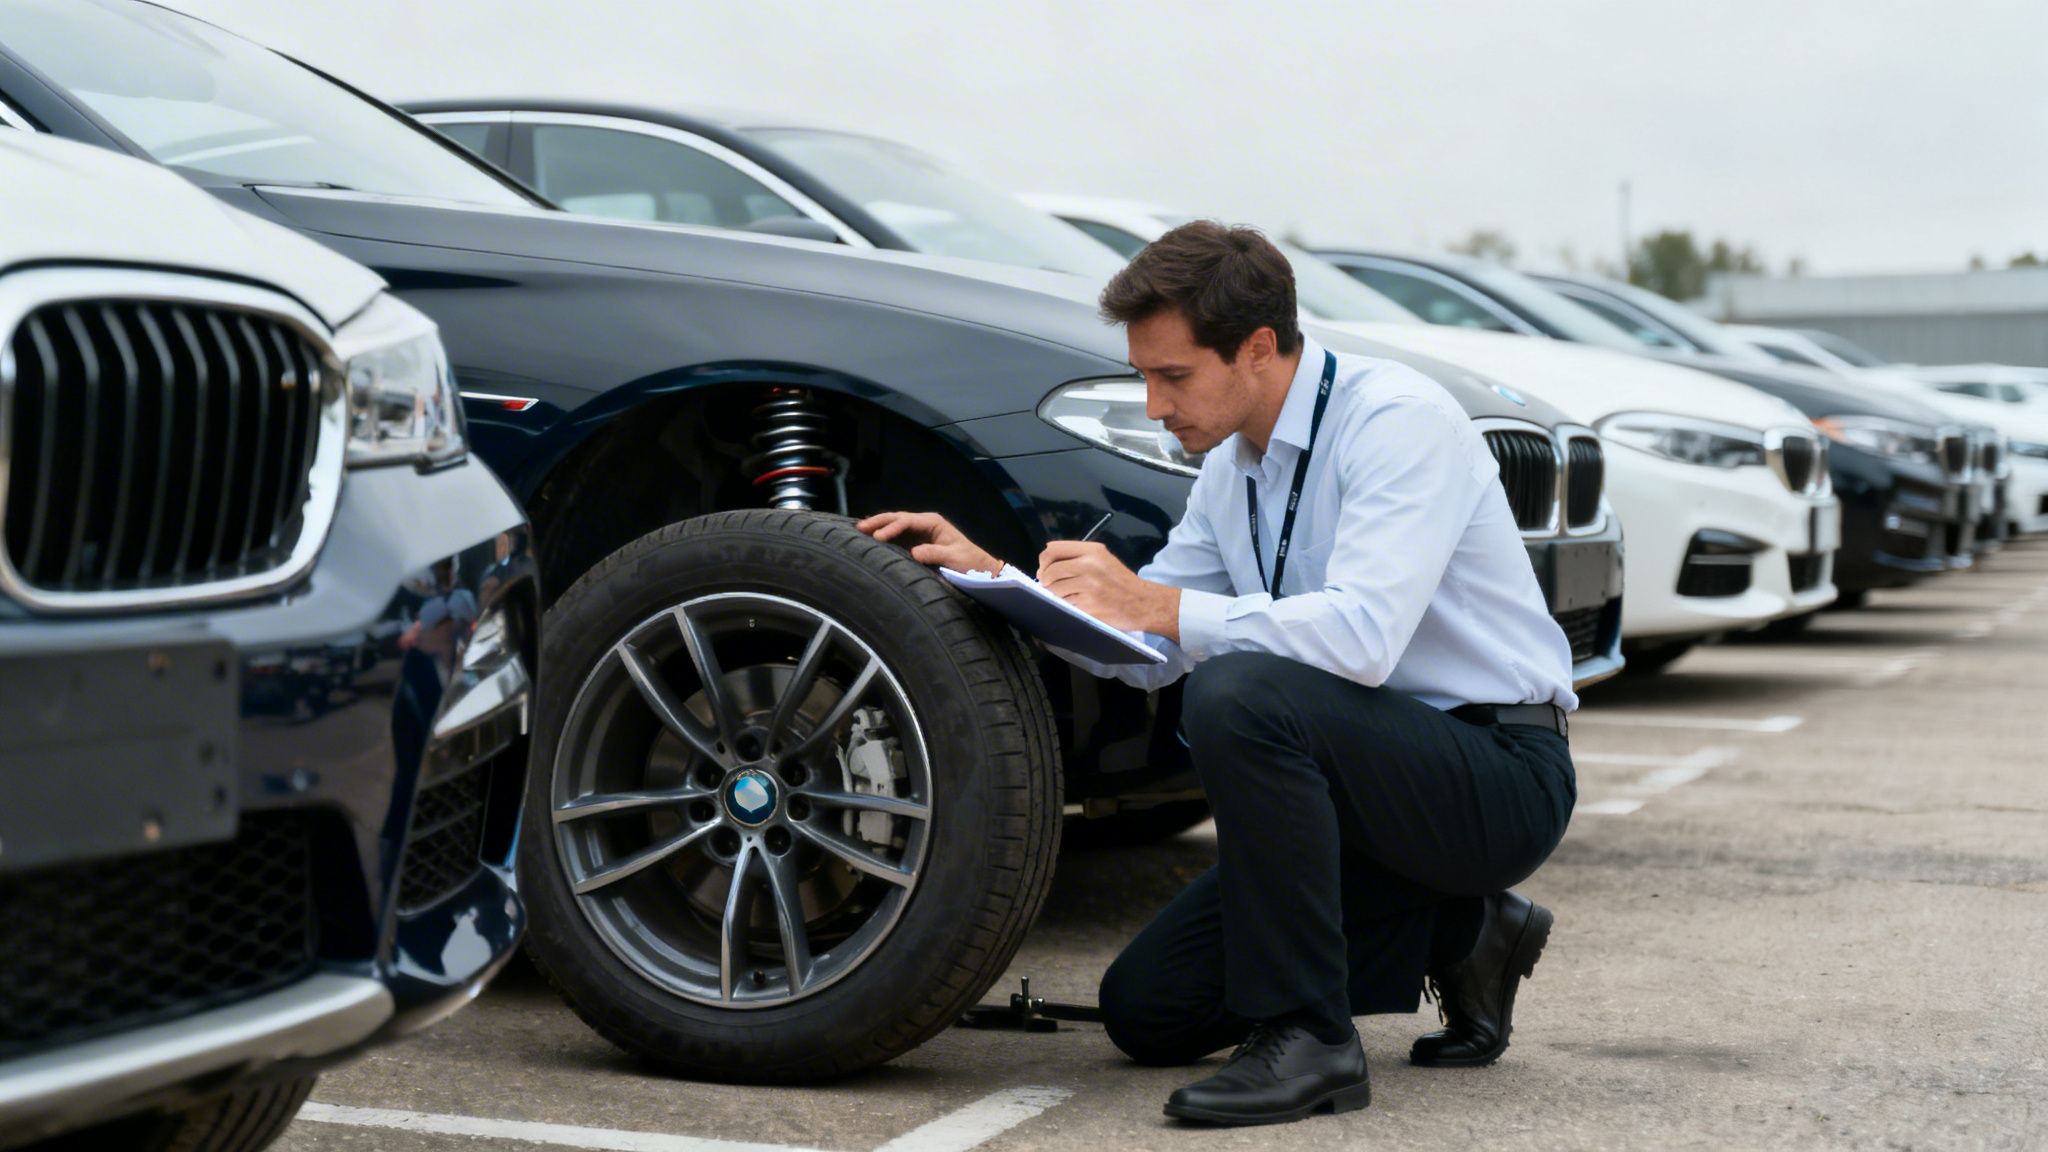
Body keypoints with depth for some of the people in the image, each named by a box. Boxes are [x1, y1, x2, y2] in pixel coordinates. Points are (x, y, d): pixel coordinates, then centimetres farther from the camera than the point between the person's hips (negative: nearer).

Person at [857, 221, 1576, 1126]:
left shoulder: (1397, 420, -18)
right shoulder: (1233, 462, 8)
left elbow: (1362, 634, -33)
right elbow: (1142, 654, 12)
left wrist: (1155, 602, -31)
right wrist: (991, 575, 0)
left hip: (1499, 777, -9)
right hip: (1377, 768, 9)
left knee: (1239, 694, -34)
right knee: (1146, 1011, 4)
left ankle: (1307, 1036, -22)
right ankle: (1459, 936, 13)